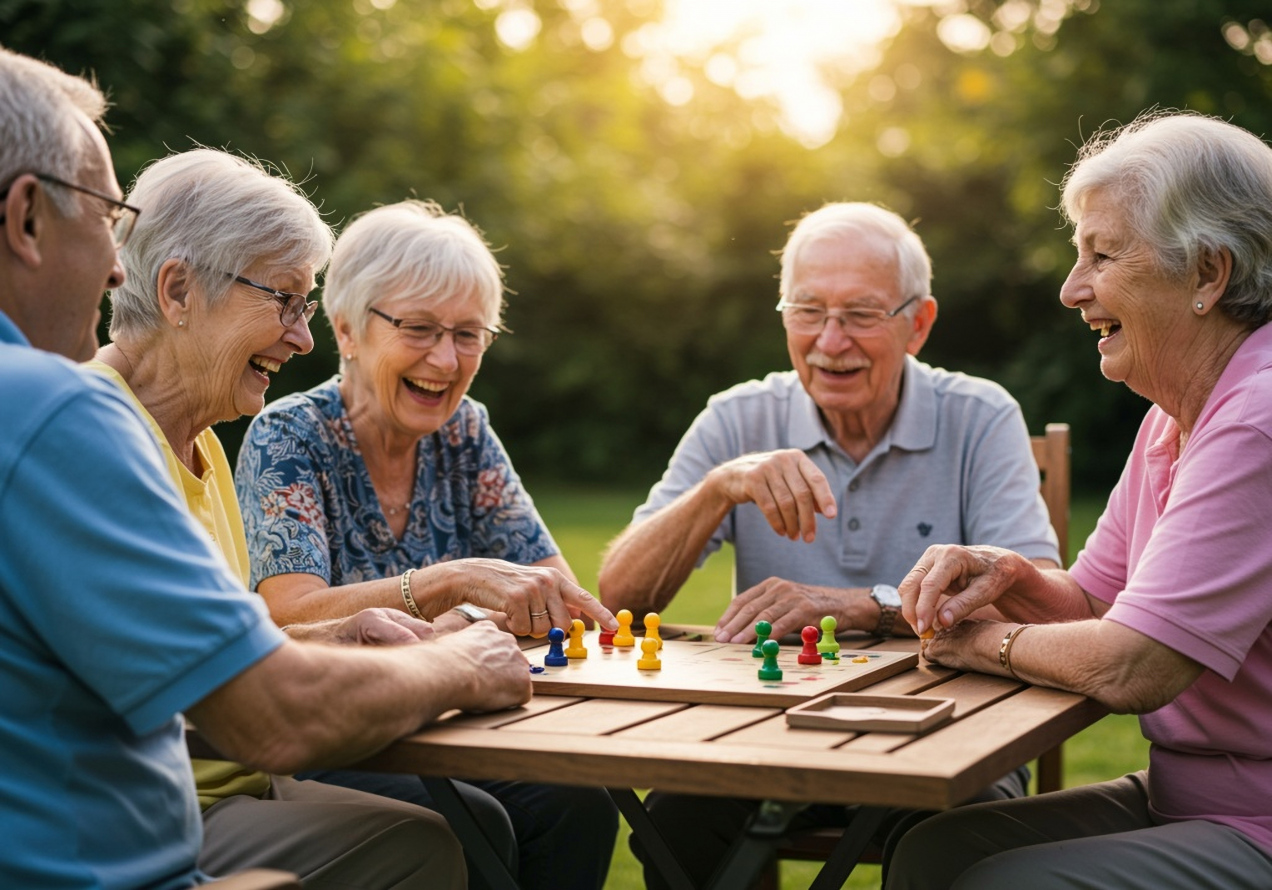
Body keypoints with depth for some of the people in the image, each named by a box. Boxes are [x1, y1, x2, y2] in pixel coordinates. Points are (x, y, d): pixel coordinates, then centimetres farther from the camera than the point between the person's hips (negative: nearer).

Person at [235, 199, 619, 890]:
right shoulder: (286, 439, -9)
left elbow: (556, 592, 0)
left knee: (577, 799, -23)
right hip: (313, 750, -4)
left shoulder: (463, 432, 6)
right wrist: (453, 580, -37)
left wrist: (457, 626, -20)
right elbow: (292, 617, -24)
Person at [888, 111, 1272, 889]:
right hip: (1180, 796, 9)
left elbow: (1128, 669, -27)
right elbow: (1094, 602, 18)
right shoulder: (1175, 418, 12)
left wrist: (983, 640, -7)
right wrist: (1013, 578, -5)